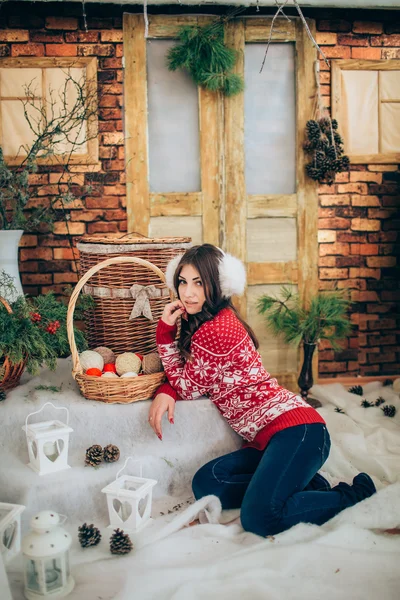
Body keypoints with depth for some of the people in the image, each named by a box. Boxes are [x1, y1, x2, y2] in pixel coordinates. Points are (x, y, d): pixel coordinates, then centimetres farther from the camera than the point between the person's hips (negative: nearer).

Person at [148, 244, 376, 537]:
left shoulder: (215, 330, -14)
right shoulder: (198, 323, 16)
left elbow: (189, 387, -2)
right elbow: (182, 376, 17)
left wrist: (165, 330, -1)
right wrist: (164, 393, -7)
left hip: (294, 428, -10)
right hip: (267, 439, 10)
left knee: (259, 518, -24)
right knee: (206, 483, -5)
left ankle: (353, 494, 0)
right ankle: (307, 485, 4)